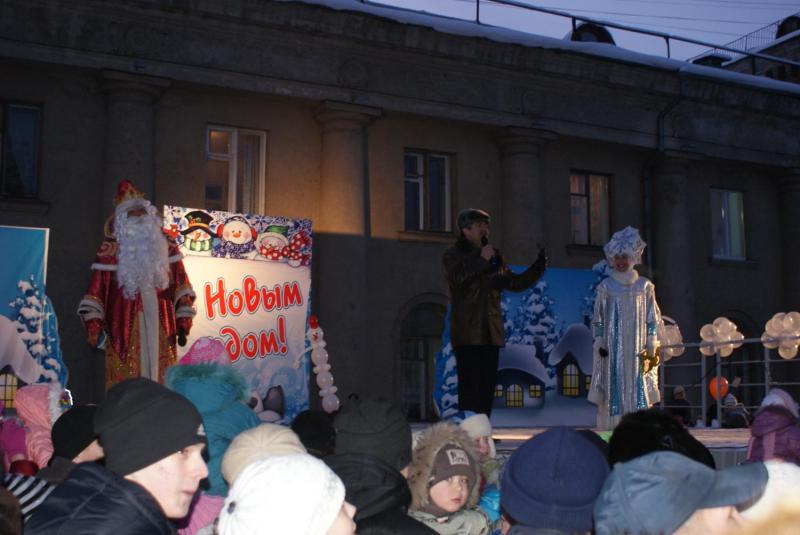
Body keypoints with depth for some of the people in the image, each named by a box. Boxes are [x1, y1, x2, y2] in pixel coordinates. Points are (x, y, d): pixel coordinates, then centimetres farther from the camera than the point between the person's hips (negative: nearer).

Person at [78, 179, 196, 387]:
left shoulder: (166, 247, 13)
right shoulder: (111, 250, 3)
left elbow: (180, 286, 10)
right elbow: (96, 290, 0)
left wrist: (183, 323, 3)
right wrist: (94, 327, -8)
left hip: (160, 328, 3)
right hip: (125, 329, -3)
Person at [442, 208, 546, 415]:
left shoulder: (494, 257, 19)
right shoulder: (453, 255, 3)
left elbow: (515, 283, 19)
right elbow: (456, 277, -18)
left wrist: (538, 267, 8)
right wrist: (481, 260, -11)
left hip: (491, 333, 6)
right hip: (467, 334, -5)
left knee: (487, 387, 7)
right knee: (470, 387, -9)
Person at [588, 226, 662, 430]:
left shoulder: (645, 286, 7)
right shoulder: (606, 286, 4)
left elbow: (652, 318, 8)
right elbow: (598, 318, 4)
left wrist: (652, 345, 2)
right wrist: (600, 343, -4)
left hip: (638, 349, 1)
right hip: (613, 347, -1)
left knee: (639, 389, -2)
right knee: (614, 387, -4)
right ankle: (613, 428, -2)